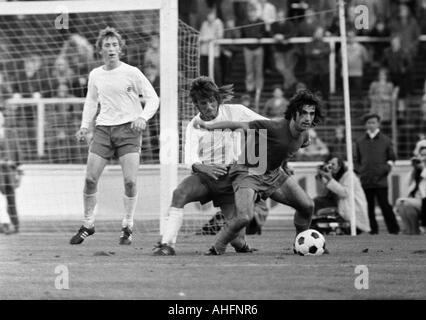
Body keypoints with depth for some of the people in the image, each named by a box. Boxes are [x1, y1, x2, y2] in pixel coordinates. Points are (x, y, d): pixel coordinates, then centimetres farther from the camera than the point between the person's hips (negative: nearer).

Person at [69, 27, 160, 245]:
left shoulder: (131, 73, -3)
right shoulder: (95, 75, 8)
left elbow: (153, 99, -1)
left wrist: (143, 117, -18)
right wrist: (84, 126, 11)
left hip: (128, 129, -3)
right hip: (103, 129, 3)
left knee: (130, 181, -11)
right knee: (90, 179, -4)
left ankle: (127, 227, 5)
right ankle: (87, 225, 12)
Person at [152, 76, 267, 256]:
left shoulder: (234, 112, -2)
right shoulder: (194, 126, 0)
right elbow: (190, 158, -14)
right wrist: (203, 167, -37)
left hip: (229, 177, -1)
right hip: (204, 175, 1)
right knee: (179, 193, -32)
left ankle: (241, 245, 26)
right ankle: (167, 244, -33)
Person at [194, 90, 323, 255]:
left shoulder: (304, 135, -5)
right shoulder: (275, 127, -29)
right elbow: (240, 125, -23)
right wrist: (209, 126, -18)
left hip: (273, 173, 7)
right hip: (248, 172, -7)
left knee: (307, 206, 1)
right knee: (245, 217, -27)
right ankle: (216, 249, -6)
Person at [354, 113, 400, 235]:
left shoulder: (385, 141, 6)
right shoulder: (360, 141, 11)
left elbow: (392, 158, 13)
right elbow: (356, 160, 17)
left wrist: (387, 168, 0)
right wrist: (359, 170, 3)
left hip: (381, 180, -2)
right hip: (365, 180, 2)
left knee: (384, 205, -6)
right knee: (368, 206, 2)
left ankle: (393, 229, 2)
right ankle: (372, 229, 10)